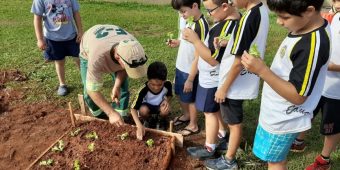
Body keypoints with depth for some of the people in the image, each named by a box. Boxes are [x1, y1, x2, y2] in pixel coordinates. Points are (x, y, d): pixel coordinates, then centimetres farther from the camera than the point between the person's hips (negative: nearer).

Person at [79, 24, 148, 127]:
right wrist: (111, 113, -39)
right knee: (88, 92, -8)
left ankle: (121, 118, 11)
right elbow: (93, 90, -39)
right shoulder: (97, 57, -50)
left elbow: (123, 69, -14)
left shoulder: (132, 49, -36)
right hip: (88, 52, -2)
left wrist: (117, 86, -29)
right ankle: (100, 117, 20)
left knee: (123, 87, -8)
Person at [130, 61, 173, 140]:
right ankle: (148, 121, 2)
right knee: (143, 110, -35)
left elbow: (169, 95, -1)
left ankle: (162, 121, 4)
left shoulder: (168, 84, -25)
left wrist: (167, 100, -25)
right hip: (147, 106, -1)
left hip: (160, 106, 1)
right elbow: (133, 109, -33)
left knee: (166, 110, -32)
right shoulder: (144, 90, -34)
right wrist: (139, 126, -45)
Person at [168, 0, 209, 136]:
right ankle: (186, 115, 48)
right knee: (180, 94, 23)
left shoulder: (201, 26, -25)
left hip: (191, 71, -8)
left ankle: (193, 126, 32)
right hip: (181, 67, 8)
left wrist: (190, 79, -20)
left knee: (190, 99, 10)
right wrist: (178, 42, -2)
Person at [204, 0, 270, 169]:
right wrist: (229, 43, 4)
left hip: (235, 84, -8)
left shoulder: (249, 18, -27)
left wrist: (224, 88, -15)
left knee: (234, 123, 9)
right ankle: (232, 143, 48)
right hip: (244, 81, 8)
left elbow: (238, 61, -24)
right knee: (234, 121, 26)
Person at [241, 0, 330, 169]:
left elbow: (298, 96, -27)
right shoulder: (304, 27, -3)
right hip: (278, 114, 8)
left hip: (283, 120, -8)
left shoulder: (313, 44, -31)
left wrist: (262, 70, -32)